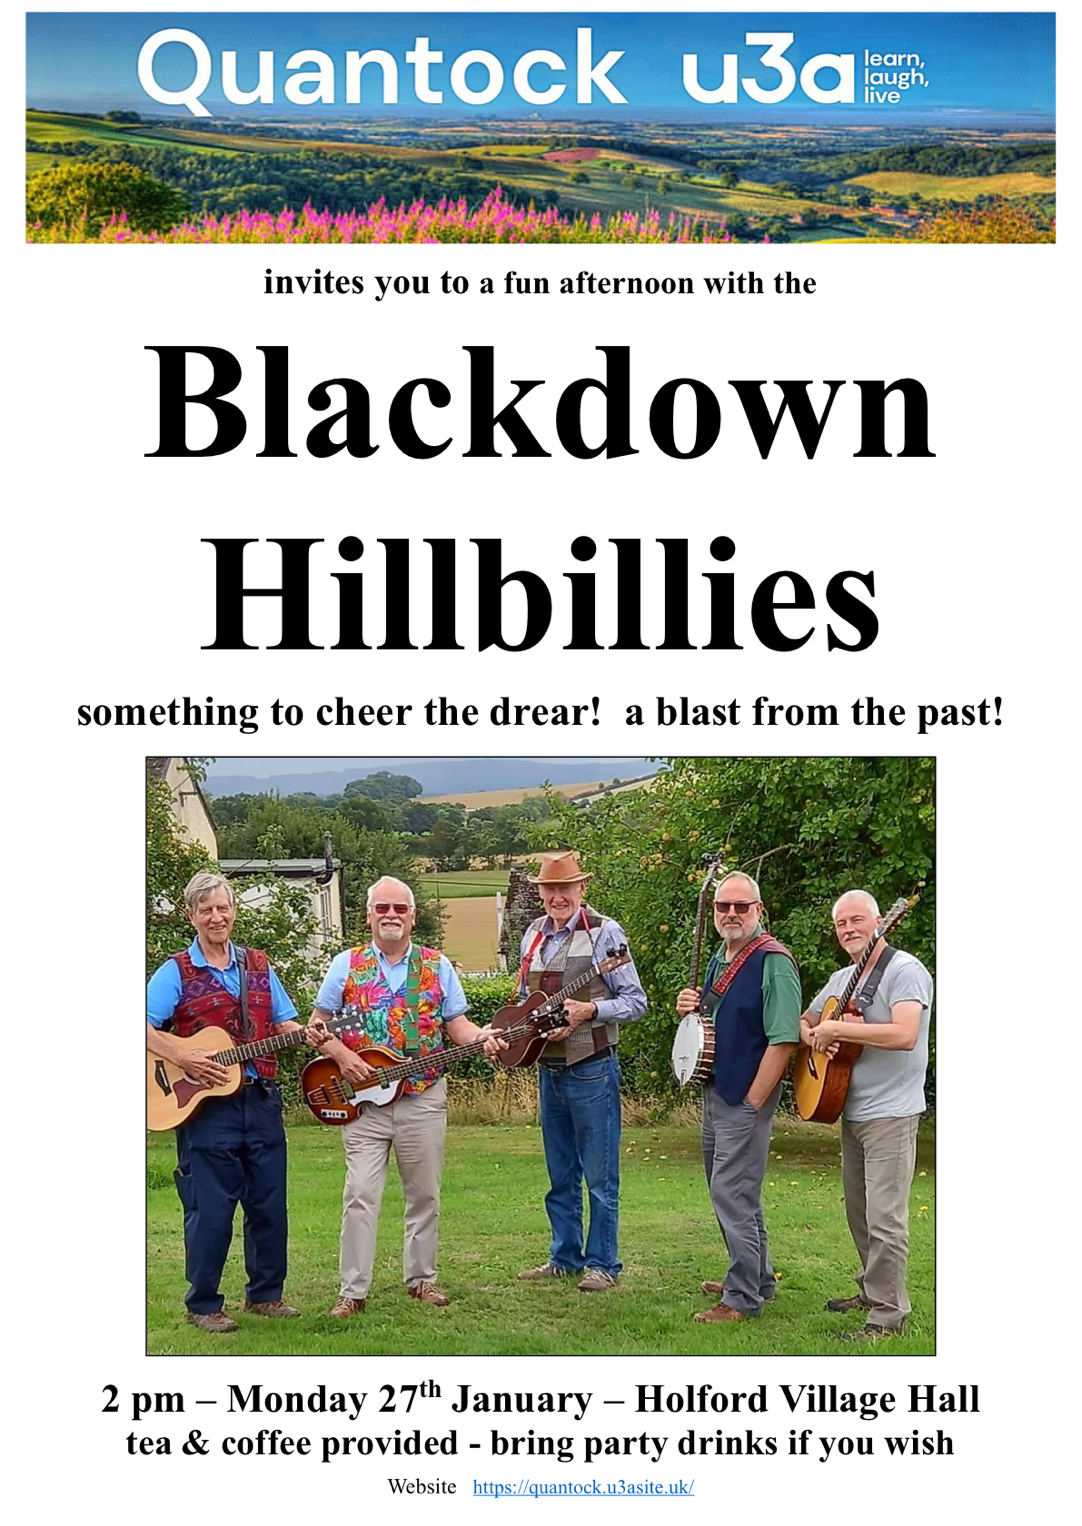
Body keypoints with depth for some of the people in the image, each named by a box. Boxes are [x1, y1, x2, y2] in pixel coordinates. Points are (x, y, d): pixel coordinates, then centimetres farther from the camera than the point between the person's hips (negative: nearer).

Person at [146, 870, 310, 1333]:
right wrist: (184, 1058, -22)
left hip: (260, 1100, 5)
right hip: (205, 1104, -4)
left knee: (269, 1202, 9)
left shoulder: (258, 967, 13)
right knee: (211, 1208, -1)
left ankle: (265, 1293, 22)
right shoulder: (176, 972, -2)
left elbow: (285, 1024, 14)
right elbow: (146, 1028, -10)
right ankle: (203, 1305, 10)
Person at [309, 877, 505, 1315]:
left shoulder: (437, 966, 9)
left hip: (423, 1095, 2)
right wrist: (341, 1056, -12)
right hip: (363, 1097, -2)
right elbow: (318, 1024, 5)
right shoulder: (347, 965, 5)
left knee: (424, 1194, 8)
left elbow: (456, 1023, 8)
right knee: (360, 1195, -7)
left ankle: (422, 1277, 21)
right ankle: (352, 1290, -4)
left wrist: (482, 1038, -13)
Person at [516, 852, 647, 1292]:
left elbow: (636, 1002, -9)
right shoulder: (533, 935, 11)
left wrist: (590, 1010, -22)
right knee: (561, 1176, 14)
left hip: (591, 1068, -6)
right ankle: (565, 1257, 23)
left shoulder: (603, 932, -8)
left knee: (599, 1177, -1)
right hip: (549, 1068, 6)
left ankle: (601, 1263, 7)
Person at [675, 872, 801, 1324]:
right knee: (734, 1192, 18)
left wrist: (752, 1103, -21)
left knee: (732, 1194, -9)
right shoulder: (719, 960, 13)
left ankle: (743, 1298, -2)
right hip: (714, 1091, 10)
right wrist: (688, 1009, 3)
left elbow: (783, 1039, -21)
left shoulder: (773, 962, -15)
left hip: (746, 1098, -9)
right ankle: (756, 1279, 31)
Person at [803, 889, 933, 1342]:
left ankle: (888, 1315, -5)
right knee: (858, 1214, 17)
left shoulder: (904, 971, -13)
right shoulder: (841, 979, 14)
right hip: (851, 1112, 9)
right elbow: (803, 1022, 25)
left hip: (889, 1114, -9)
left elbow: (904, 1035, -28)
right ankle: (871, 1292, 29)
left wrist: (836, 1029, -22)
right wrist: (814, 1036, -1)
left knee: (884, 1219, -10)